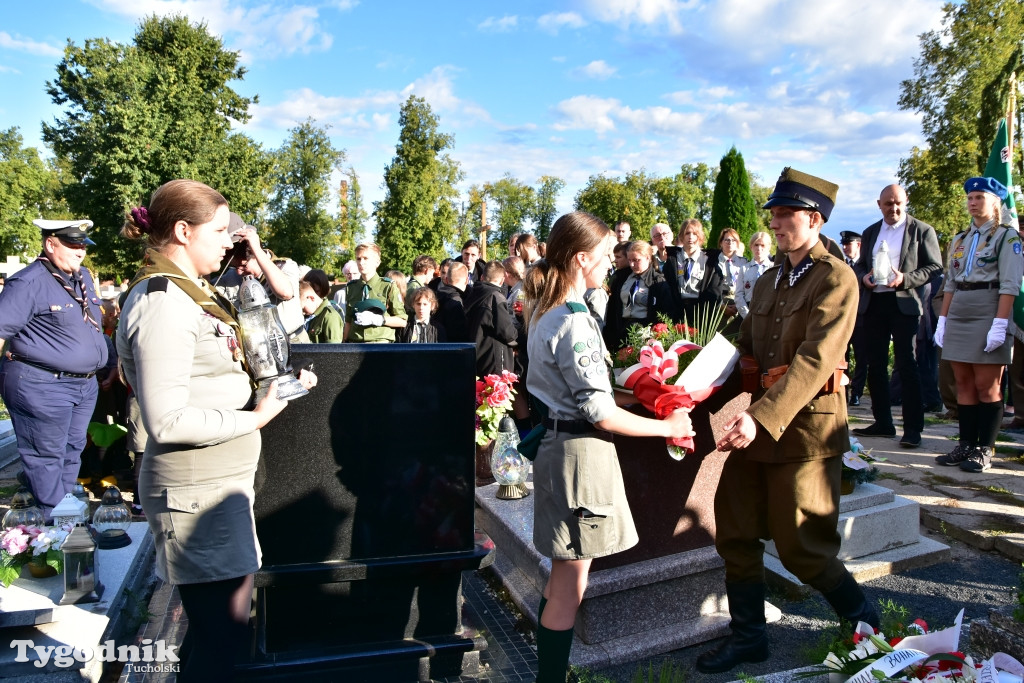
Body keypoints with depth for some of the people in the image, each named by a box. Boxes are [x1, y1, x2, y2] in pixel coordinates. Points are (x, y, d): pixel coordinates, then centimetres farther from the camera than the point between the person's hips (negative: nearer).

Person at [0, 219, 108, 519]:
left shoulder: (84, 276, 12)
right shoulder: (28, 283, -13)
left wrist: (101, 365, 25)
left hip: (85, 384, 8)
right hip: (41, 386, -8)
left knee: (72, 453, 17)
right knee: (46, 458, 1)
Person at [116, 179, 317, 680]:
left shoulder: (185, 296, 13)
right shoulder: (162, 304, -18)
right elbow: (166, 422, -23)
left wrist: (277, 386, 9)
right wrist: (254, 419, -17)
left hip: (219, 483, 10)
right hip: (198, 492, -10)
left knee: (214, 627, 20)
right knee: (223, 635, 0)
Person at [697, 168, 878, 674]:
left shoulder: (836, 278, -10)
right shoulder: (768, 282, 14)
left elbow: (815, 360, -22)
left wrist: (762, 417, -31)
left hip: (805, 428, -7)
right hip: (758, 424, 8)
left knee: (801, 548, 4)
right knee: (734, 532, 10)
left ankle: (867, 623, 31)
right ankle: (748, 635, 28)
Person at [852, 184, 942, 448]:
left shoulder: (922, 230, 1)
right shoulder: (870, 233, 16)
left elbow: (934, 267, -3)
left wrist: (905, 279, -18)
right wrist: (863, 277, -5)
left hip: (904, 304, -5)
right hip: (873, 303, 5)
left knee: (906, 365, -6)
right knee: (875, 365, 8)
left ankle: (912, 428, 0)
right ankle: (882, 422, 18)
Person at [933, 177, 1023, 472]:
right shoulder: (959, 240, 15)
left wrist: (1000, 324, -19)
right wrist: (942, 320, 9)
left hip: (987, 314, -6)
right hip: (958, 316, 6)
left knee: (986, 386, -2)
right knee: (964, 384, 7)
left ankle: (984, 450, 5)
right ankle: (966, 444, 13)